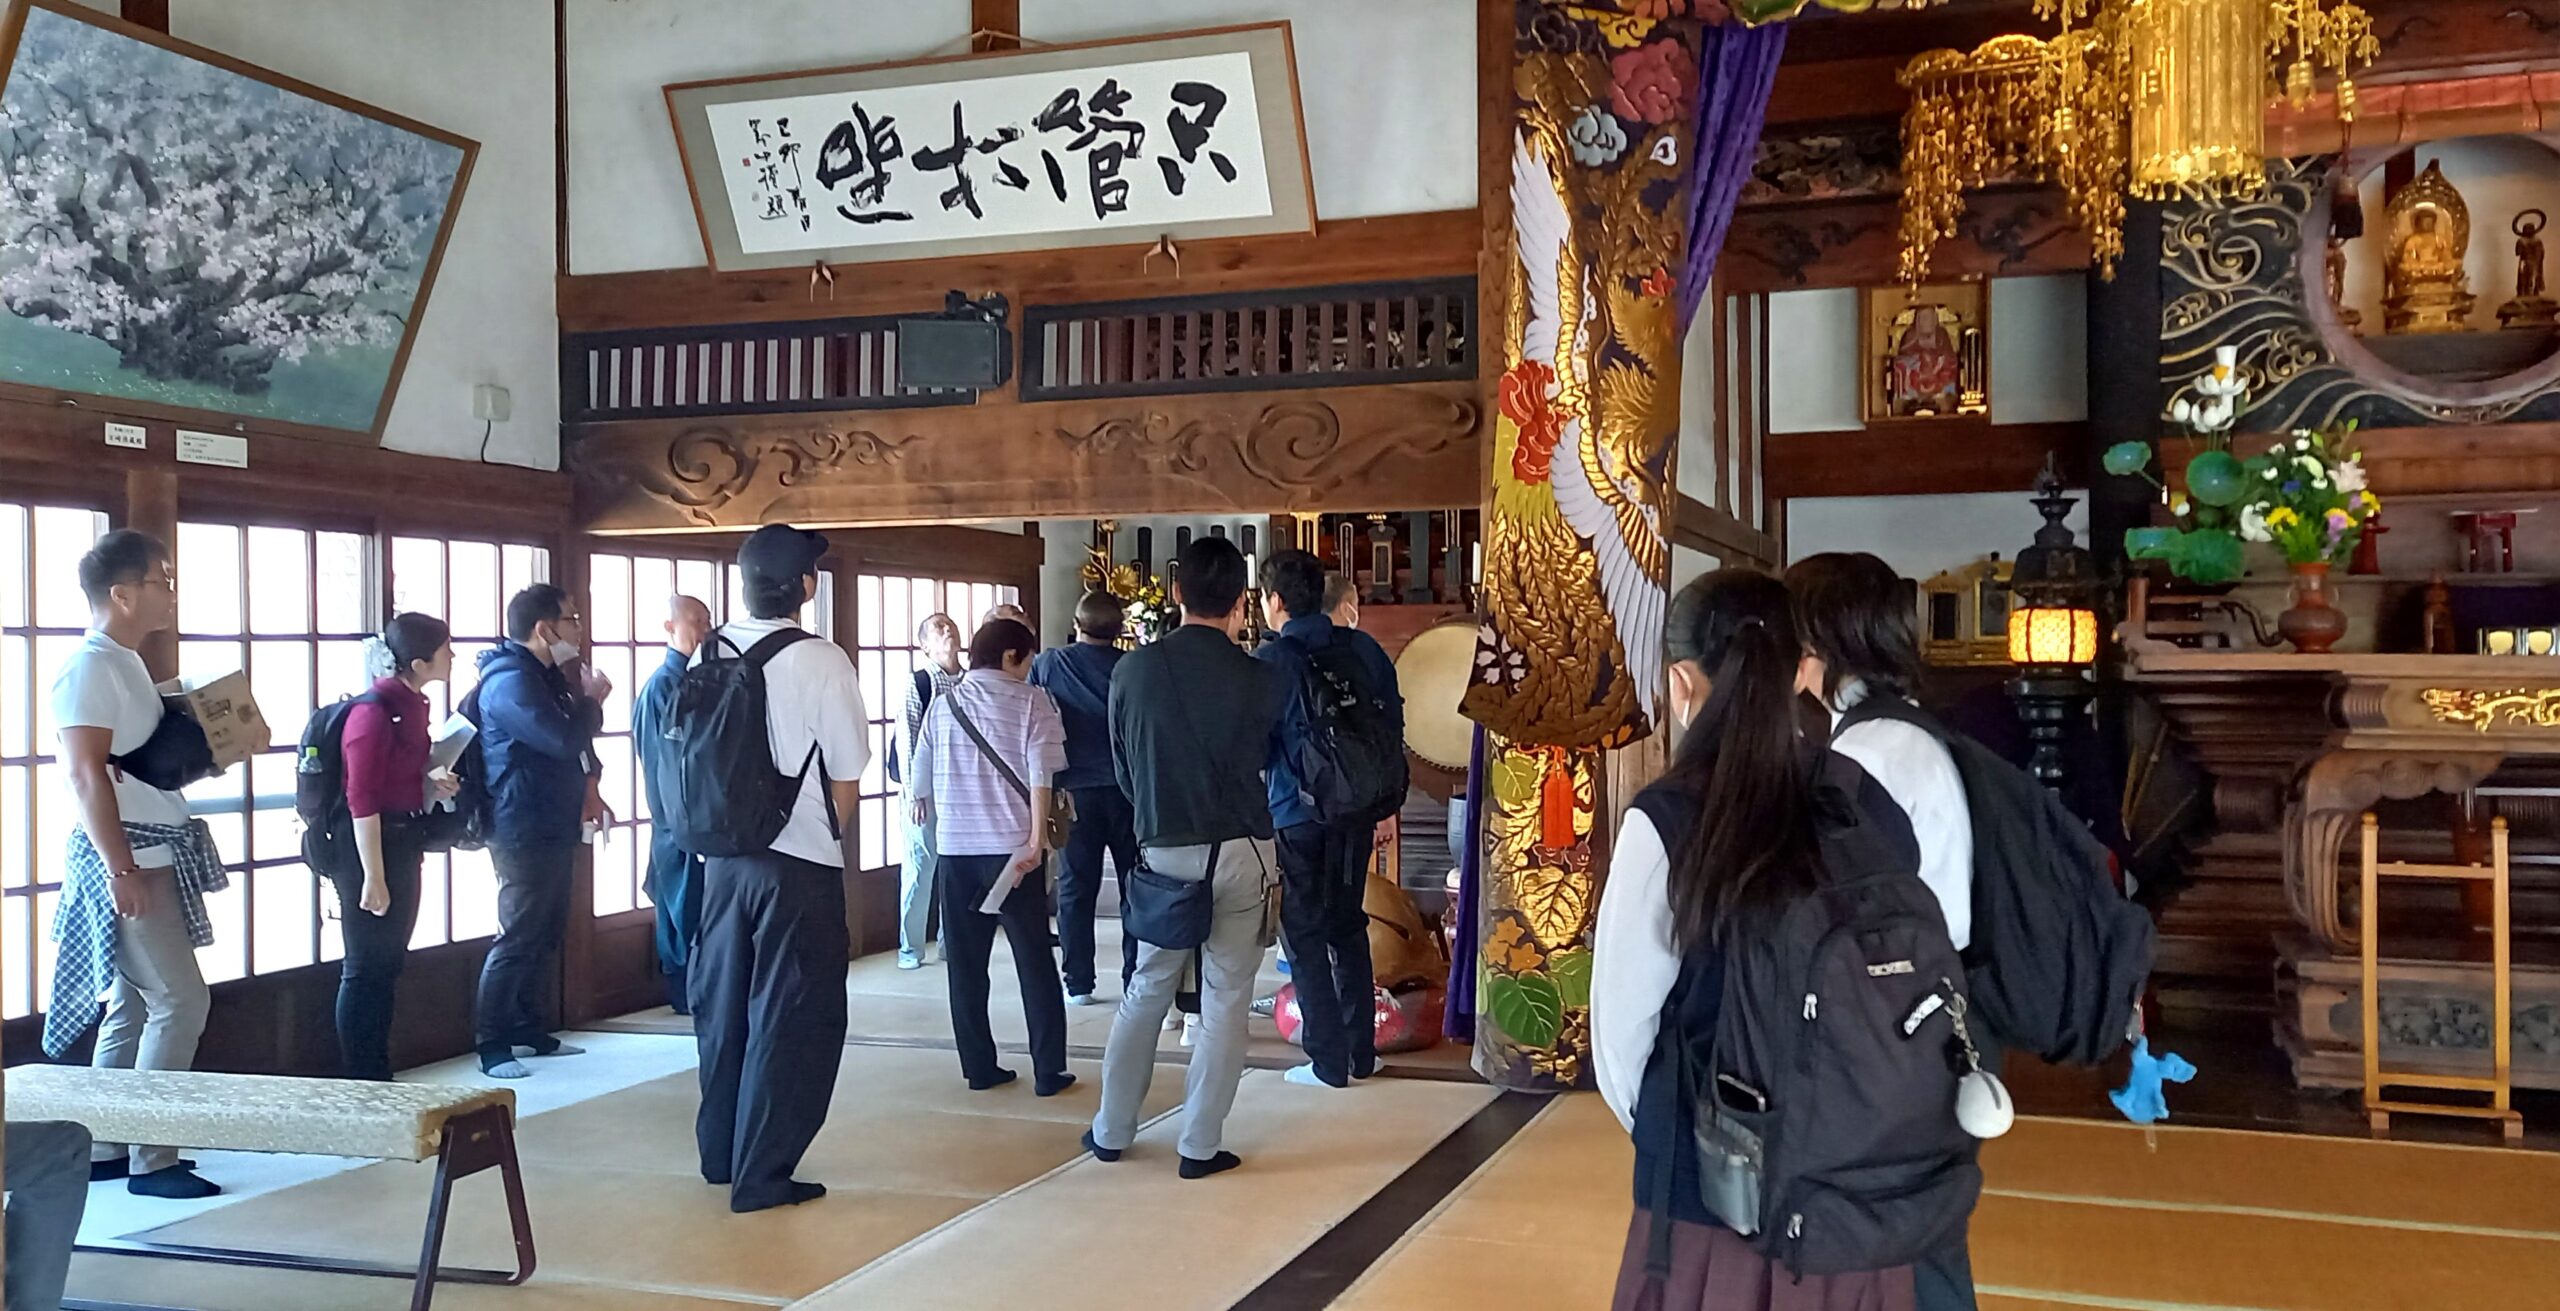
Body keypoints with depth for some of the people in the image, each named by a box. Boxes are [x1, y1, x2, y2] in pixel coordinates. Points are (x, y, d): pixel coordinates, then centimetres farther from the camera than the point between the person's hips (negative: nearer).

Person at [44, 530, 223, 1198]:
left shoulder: (125, 665, 15)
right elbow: (86, 772, -21)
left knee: (131, 1005, 13)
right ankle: (151, 1158, -3)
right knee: (181, 1000, -9)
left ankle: (104, 1149, 20)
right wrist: (121, 867, -24)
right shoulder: (91, 667, -14)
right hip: (127, 857, -10)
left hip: (155, 854, 10)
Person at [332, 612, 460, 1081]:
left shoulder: (414, 704, 8)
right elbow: (362, 800, -20)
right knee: (366, 968, -1)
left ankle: (379, 1077, 24)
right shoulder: (374, 712, -18)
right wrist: (372, 876, -21)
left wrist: (433, 785, 3)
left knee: (388, 965, 15)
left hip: (403, 845, 9)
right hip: (371, 848, -9)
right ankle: (359, 1082, 8)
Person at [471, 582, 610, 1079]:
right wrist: (592, 700, -9)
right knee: (517, 939, -7)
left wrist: (588, 784, 8)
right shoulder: (510, 681, -18)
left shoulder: (546, 675, 15)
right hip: (524, 830, -10)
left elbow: (573, 740, 24)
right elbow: (563, 739, -27)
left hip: (554, 828, 10)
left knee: (547, 933, 15)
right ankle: (493, 1047, -2)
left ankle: (529, 1030, 24)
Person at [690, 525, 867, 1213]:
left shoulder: (707, 656, -1)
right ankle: (762, 1175, 8)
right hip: (799, 862, -5)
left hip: (722, 856, 5)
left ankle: (720, 1153, 31)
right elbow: (846, 780, -9)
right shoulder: (821, 662, -14)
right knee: (789, 1019, 5)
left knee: (723, 1004, 18)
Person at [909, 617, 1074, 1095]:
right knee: (1035, 962, 4)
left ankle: (979, 1067, 11)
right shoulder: (1030, 701, -1)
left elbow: (920, 778, 13)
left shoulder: (943, 703, 8)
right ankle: (1049, 1070, 5)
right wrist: (1037, 839, -13)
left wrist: (927, 806, 33)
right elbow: (1041, 775, -11)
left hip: (954, 849, 3)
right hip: (1012, 847, -3)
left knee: (966, 963, 10)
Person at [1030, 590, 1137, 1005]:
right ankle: (1136, 981, 9)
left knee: (1075, 889, 7)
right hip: (1127, 790, 0)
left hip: (1075, 791, 0)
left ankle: (1078, 984, 7)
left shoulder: (1047, 664, -3)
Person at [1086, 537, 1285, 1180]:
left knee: (1145, 992, 16)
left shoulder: (1132, 670, -4)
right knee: (1225, 1001, 6)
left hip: (1162, 852, 2)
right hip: (1241, 854, -2)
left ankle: (1111, 1131, 23)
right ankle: (1200, 1145, 9)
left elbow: (1122, 765, 7)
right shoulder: (1259, 680, -9)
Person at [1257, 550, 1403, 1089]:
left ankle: (1329, 1062, 7)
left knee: (1306, 935, 5)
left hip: (1295, 817, -5)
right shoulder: (1364, 650, 3)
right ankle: (1362, 1052, 22)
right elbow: (1392, 726, 7)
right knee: (1349, 928, 17)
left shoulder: (1270, 662, -12)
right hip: (1356, 813, 5)